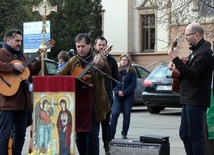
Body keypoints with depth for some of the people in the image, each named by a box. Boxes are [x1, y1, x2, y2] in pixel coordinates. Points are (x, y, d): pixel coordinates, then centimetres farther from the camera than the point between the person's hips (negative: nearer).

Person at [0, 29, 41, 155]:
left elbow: (33, 71, 20)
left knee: (21, 133, 12)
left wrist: (40, 60, 6)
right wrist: (13, 66, -24)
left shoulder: (21, 55, 19)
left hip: (22, 100, 8)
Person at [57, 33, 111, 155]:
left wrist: (101, 64, -41)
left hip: (94, 104, -5)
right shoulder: (73, 61, 11)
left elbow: (107, 75, -20)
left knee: (92, 136, -6)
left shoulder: (98, 59, -4)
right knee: (79, 136, 10)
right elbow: (61, 75, 15)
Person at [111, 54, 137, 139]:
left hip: (128, 96, -1)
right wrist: (117, 92, -13)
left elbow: (133, 84, -4)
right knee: (114, 114, -10)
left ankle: (124, 133, 15)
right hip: (117, 96, 1)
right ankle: (111, 134, -10)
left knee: (127, 115, 3)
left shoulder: (132, 71, 3)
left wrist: (124, 92, -14)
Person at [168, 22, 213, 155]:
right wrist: (176, 64, 5)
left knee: (195, 135, -7)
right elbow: (190, 68, 24)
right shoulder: (197, 50, 17)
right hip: (189, 99, 10)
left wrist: (175, 59, -21)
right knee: (185, 134, 13)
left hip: (196, 100, -10)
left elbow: (192, 73, -23)